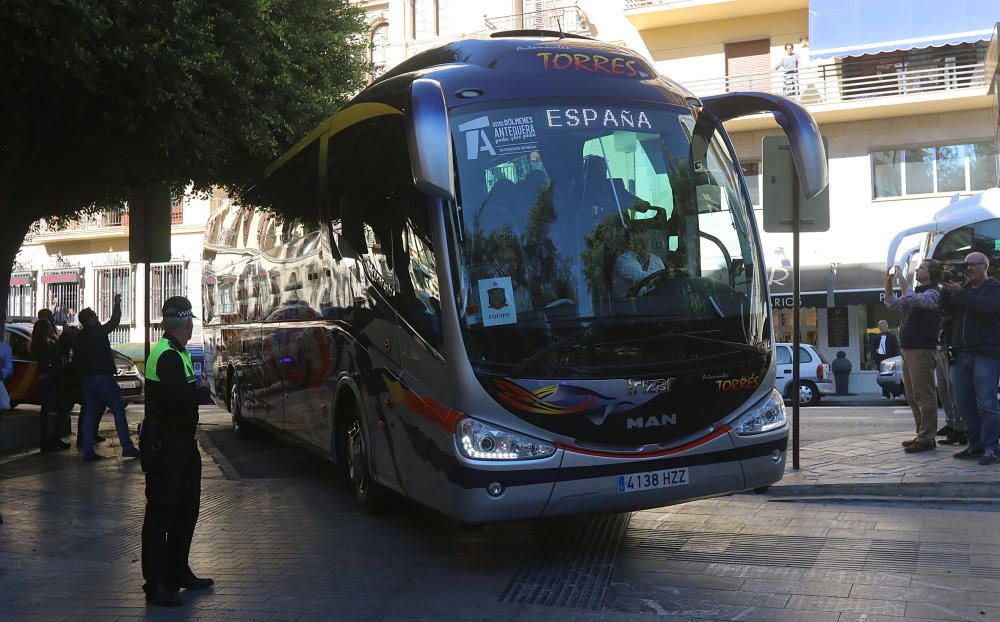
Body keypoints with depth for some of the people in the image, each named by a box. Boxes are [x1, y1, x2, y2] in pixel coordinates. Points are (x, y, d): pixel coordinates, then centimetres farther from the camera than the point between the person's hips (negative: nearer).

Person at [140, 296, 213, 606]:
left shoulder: (177, 353, 14)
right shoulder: (167, 356, -19)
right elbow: (184, 398, -28)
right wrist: (197, 385, -10)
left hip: (180, 443, 10)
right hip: (164, 446, -10)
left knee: (186, 508, 18)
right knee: (161, 512, -3)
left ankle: (178, 572, 30)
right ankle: (156, 584, 6)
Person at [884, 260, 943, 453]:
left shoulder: (933, 293, -8)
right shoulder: (917, 292, 21)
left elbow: (912, 299, -27)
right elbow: (892, 303, 23)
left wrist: (900, 278, -17)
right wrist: (889, 281, 12)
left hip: (922, 350, -10)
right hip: (908, 349, 10)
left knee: (924, 395, -9)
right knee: (913, 396, 12)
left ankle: (926, 438, -9)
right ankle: (922, 435, 18)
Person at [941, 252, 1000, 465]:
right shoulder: (963, 288, 20)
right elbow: (948, 311, 13)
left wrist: (960, 293, -17)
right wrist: (947, 292, -2)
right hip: (961, 352, 6)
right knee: (964, 402, 4)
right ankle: (975, 445, 11)